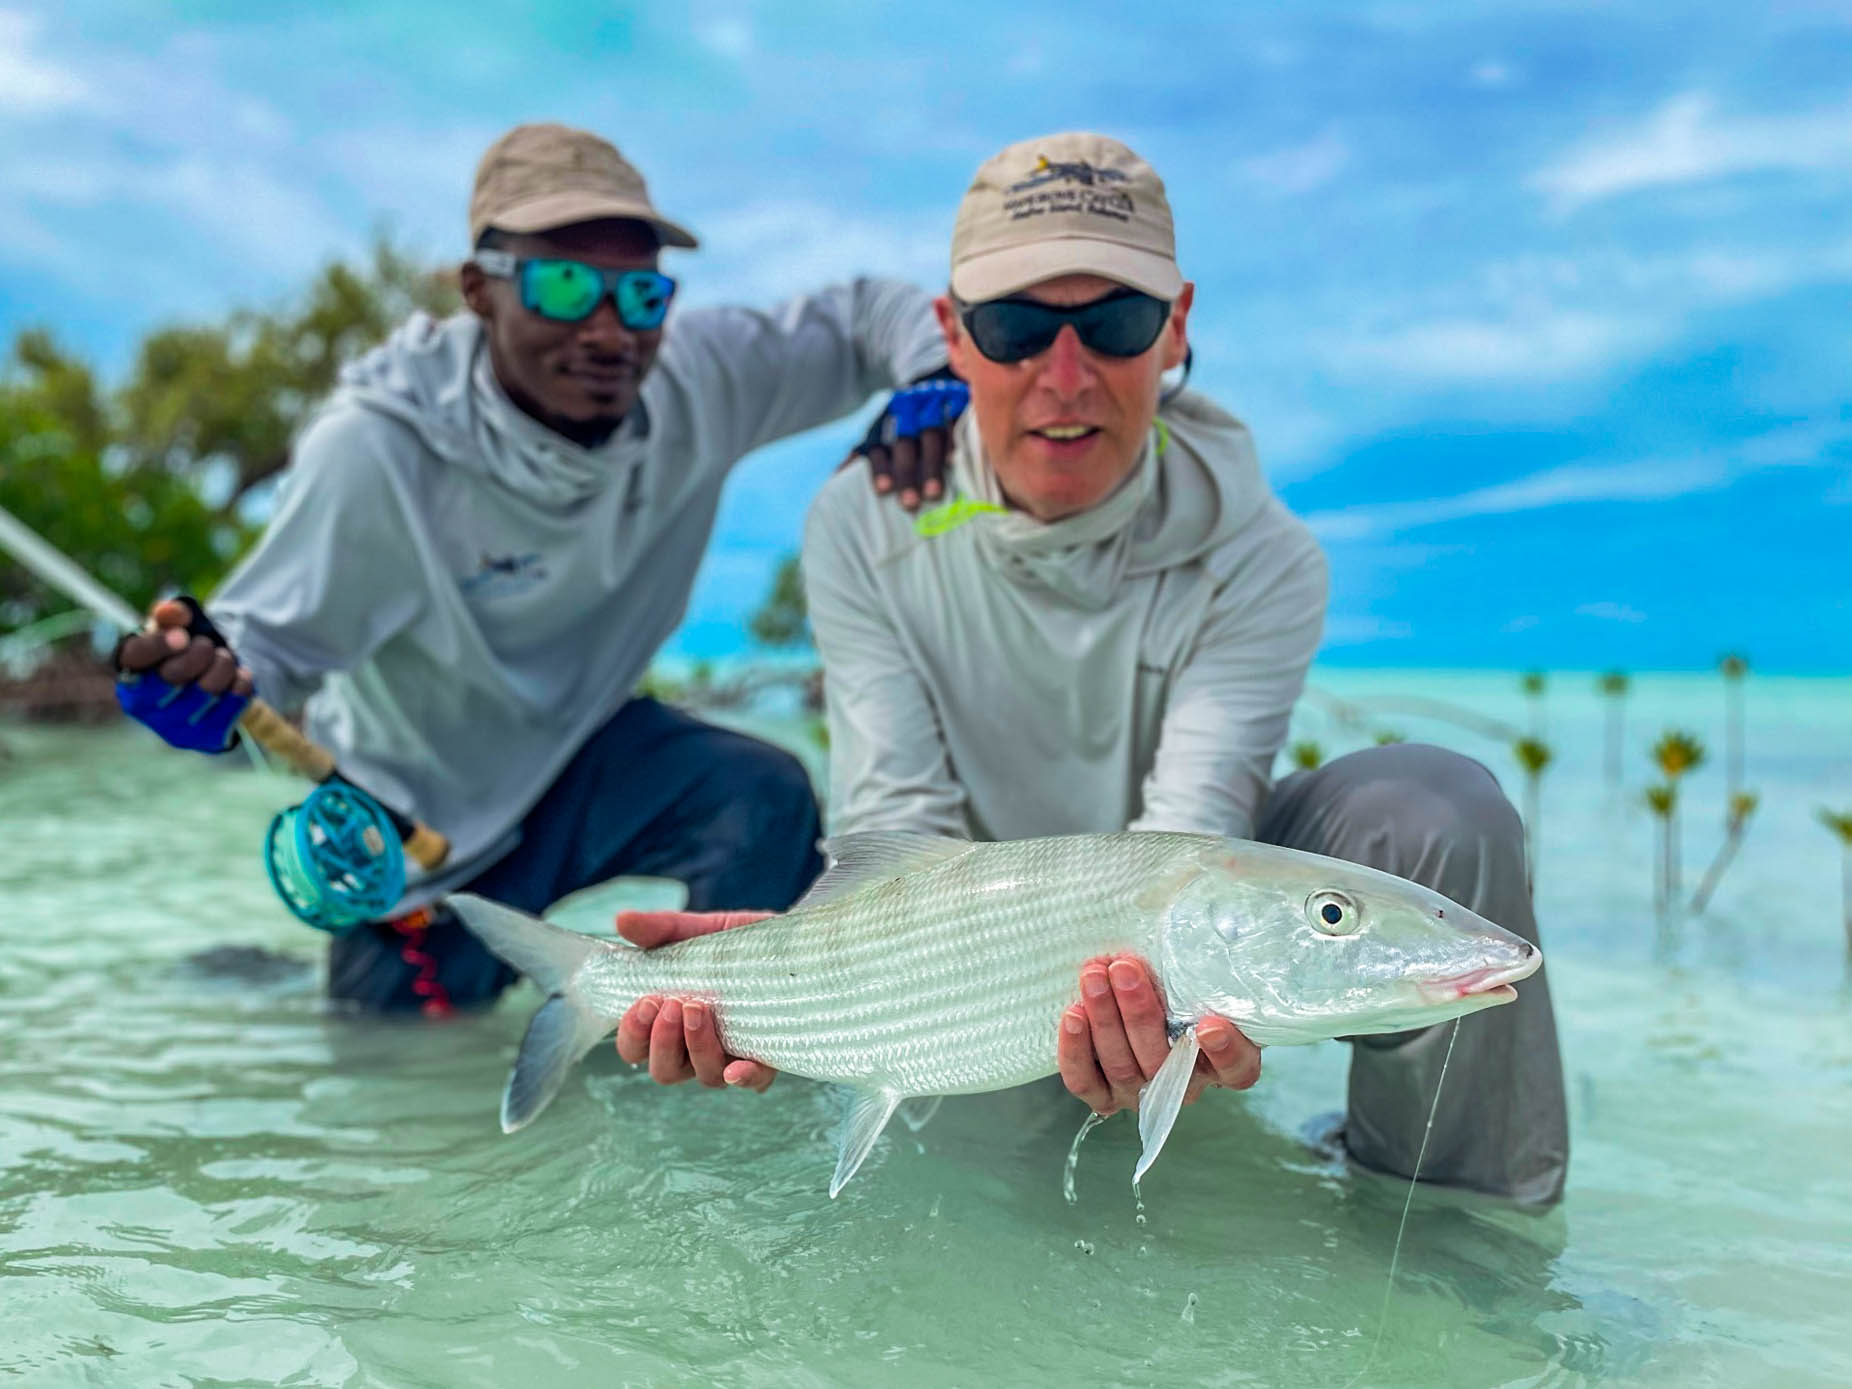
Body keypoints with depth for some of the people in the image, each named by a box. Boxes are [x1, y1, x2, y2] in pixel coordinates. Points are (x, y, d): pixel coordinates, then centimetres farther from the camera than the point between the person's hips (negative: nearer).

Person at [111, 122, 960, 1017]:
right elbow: (268, 642, -25)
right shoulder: (374, 453, -30)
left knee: (764, 801, -24)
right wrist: (200, 674, -48)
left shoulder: (697, 382, -19)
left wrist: (932, 382, -31)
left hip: (587, 756, 3)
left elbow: (869, 316, -9)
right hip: (425, 834, -2)